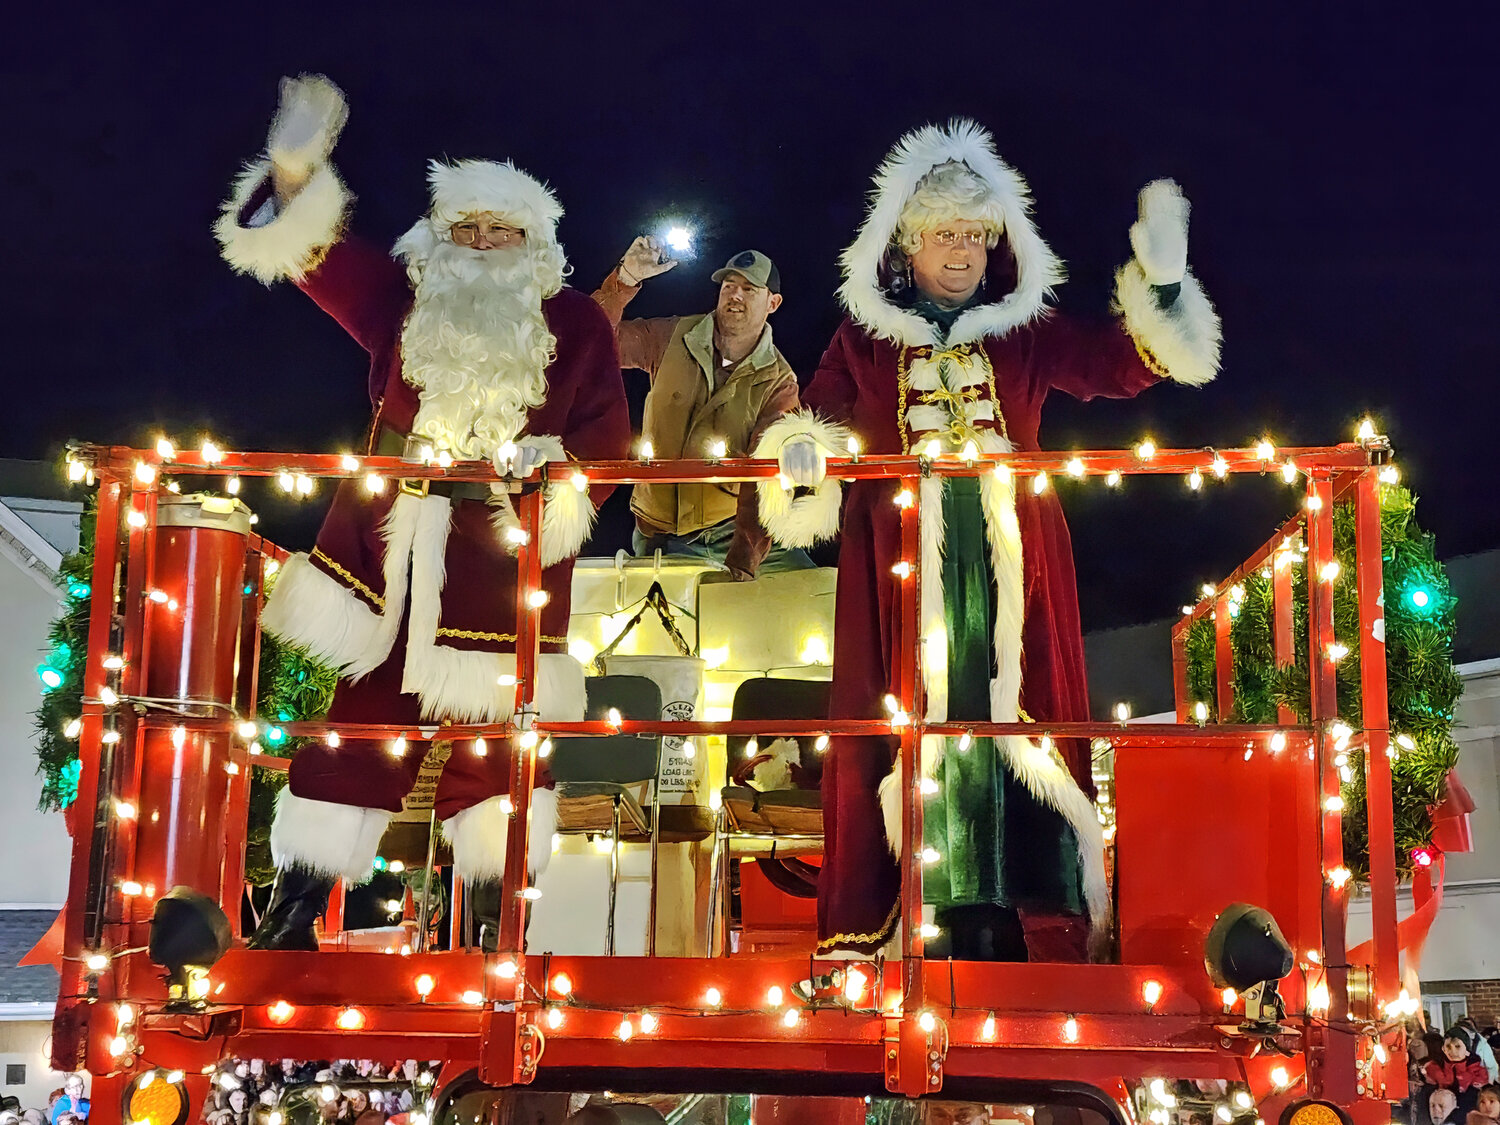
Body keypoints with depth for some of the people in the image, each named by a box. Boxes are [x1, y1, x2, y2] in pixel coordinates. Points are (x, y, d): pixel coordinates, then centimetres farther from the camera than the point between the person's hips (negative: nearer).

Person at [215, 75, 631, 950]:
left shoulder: (577, 325, 4)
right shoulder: (406, 298, 9)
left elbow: (607, 436, 0)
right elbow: (318, 252, 2)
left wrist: (554, 464, -20)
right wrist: (296, 170, -16)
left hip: (504, 553, -2)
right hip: (393, 544, 2)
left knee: (496, 730, 1)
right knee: (362, 716, 4)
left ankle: (495, 911, 15)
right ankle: (298, 908, 13)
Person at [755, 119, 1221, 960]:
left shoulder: (1025, 335, 14)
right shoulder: (863, 341, 13)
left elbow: (1124, 363, 7)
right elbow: (821, 420, 6)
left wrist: (1161, 276, -6)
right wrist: (803, 452, -17)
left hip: (1011, 563, 1)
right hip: (906, 565, 0)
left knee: (1018, 722, -7)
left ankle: (1024, 925, -7)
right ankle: (963, 924, -7)